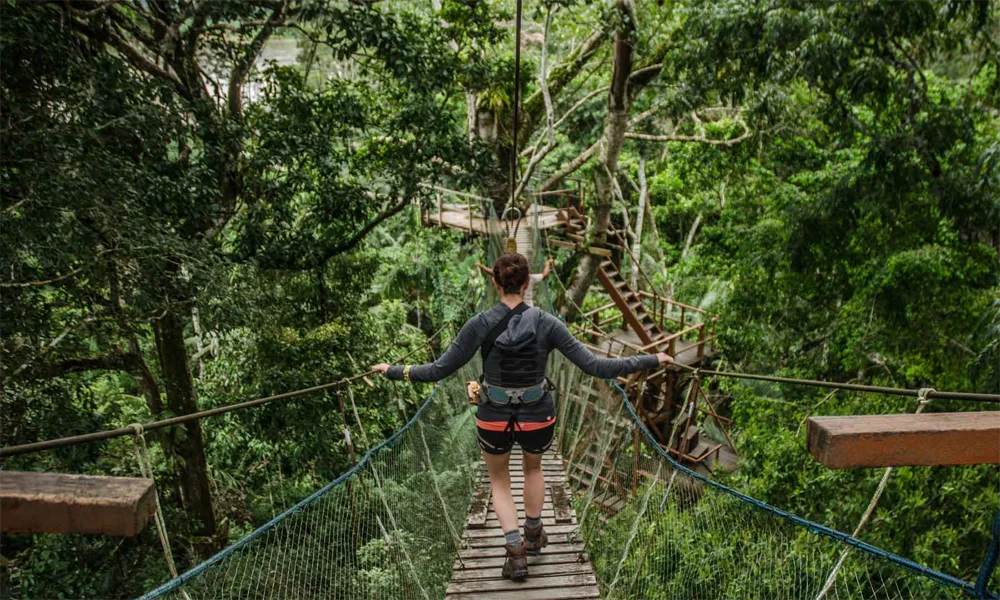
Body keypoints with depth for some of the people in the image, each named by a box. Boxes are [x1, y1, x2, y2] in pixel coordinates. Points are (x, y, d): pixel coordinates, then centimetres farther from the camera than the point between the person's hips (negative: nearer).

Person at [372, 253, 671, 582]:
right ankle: (533, 534, 49)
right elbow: (595, 365, -15)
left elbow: (439, 370, -11)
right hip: (537, 419, 1)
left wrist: (393, 371, 4)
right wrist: (652, 360, -6)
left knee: (499, 480, 29)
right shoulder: (547, 323, -14)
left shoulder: (479, 324, -15)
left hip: (494, 420, -1)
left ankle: (516, 551, 17)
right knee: (533, 467, 36)